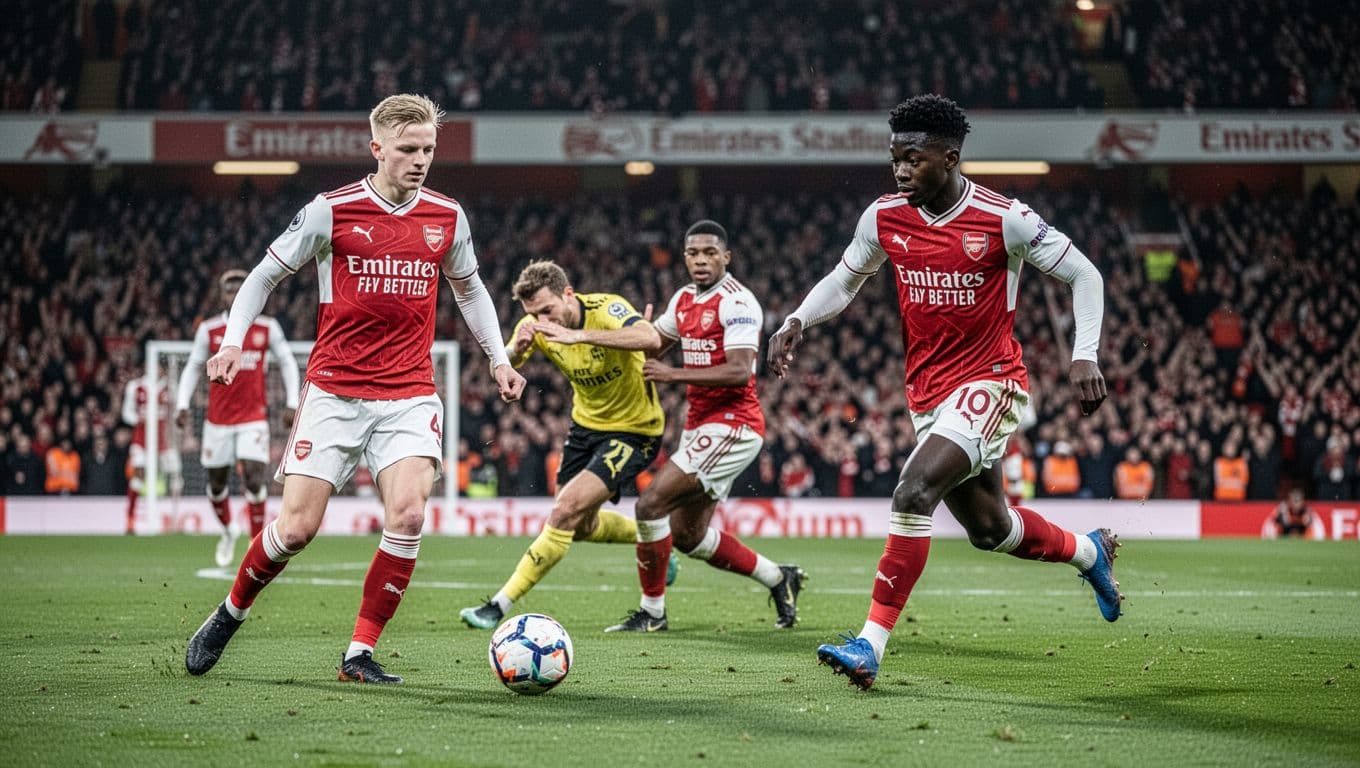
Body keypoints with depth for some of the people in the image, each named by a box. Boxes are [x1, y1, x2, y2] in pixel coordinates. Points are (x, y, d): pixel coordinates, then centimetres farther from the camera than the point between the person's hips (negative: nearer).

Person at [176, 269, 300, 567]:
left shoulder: (267, 327, -1)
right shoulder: (208, 330, 0)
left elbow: (286, 362, 10)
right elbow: (193, 367, 8)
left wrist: (291, 403, 3)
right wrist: (182, 405, -2)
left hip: (253, 417, -2)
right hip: (218, 417, 2)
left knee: (254, 476, -15)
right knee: (217, 482, 9)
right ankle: (228, 530, 37)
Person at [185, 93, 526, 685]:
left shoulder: (447, 217, 6)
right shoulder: (331, 211, -4)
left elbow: (469, 289, 24)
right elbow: (265, 275, 5)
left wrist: (499, 359, 17)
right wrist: (233, 342, -8)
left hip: (409, 396, 2)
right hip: (334, 391, -2)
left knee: (407, 514, -19)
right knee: (296, 528, -6)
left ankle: (360, 654, -7)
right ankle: (230, 613, 22)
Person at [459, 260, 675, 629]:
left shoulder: (607, 309, -27)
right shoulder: (537, 326, -10)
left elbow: (648, 337, -47)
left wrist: (579, 335, -57)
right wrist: (516, 350, -45)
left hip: (632, 430, -8)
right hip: (586, 424, 8)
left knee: (566, 511, -19)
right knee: (581, 526, 17)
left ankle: (500, 606, -13)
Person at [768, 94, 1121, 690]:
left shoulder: (1004, 220, -15)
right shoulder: (885, 217, -1)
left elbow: (1083, 276, -6)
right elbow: (843, 280, 15)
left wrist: (1084, 355, -18)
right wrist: (797, 321, -3)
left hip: (990, 384, -6)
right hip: (927, 391, 6)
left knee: (913, 492, -25)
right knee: (988, 528, 17)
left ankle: (871, 644, -23)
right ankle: (1087, 551, 48)